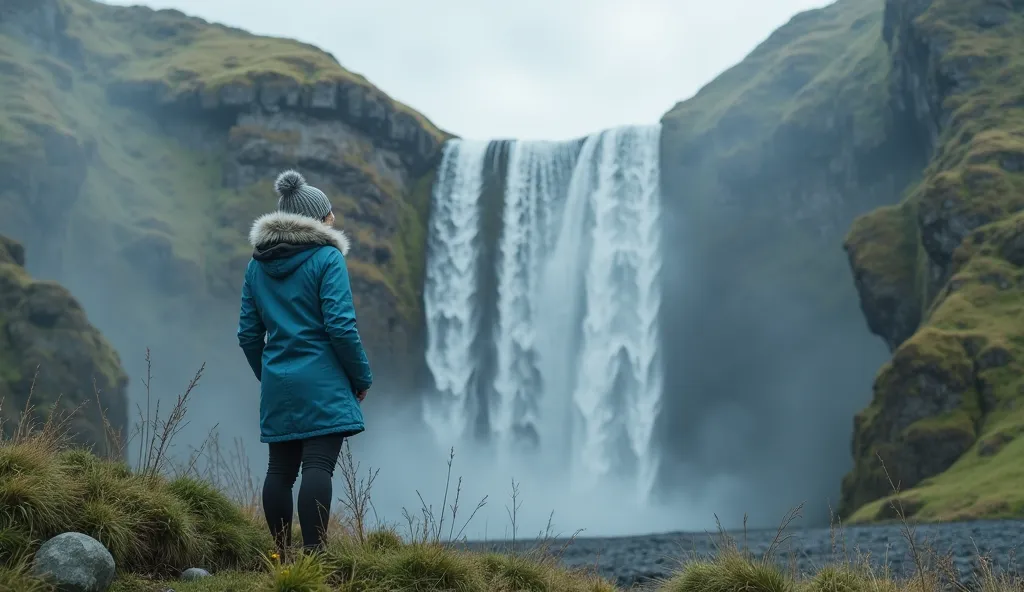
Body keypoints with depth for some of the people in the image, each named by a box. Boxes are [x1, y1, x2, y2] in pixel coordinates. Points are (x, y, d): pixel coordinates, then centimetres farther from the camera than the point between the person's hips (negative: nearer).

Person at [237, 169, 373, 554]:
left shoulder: (257, 264, 12)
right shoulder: (326, 258, -7)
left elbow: (248, 332, 13)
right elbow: (340, 326, -14)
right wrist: (362, 378, -3)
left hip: (277, 385, 6)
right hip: (322, 383, -6)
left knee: (280, 469, 10)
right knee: (318, 467, -10)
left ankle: (283, 555, 15)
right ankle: (313, 553, -16)